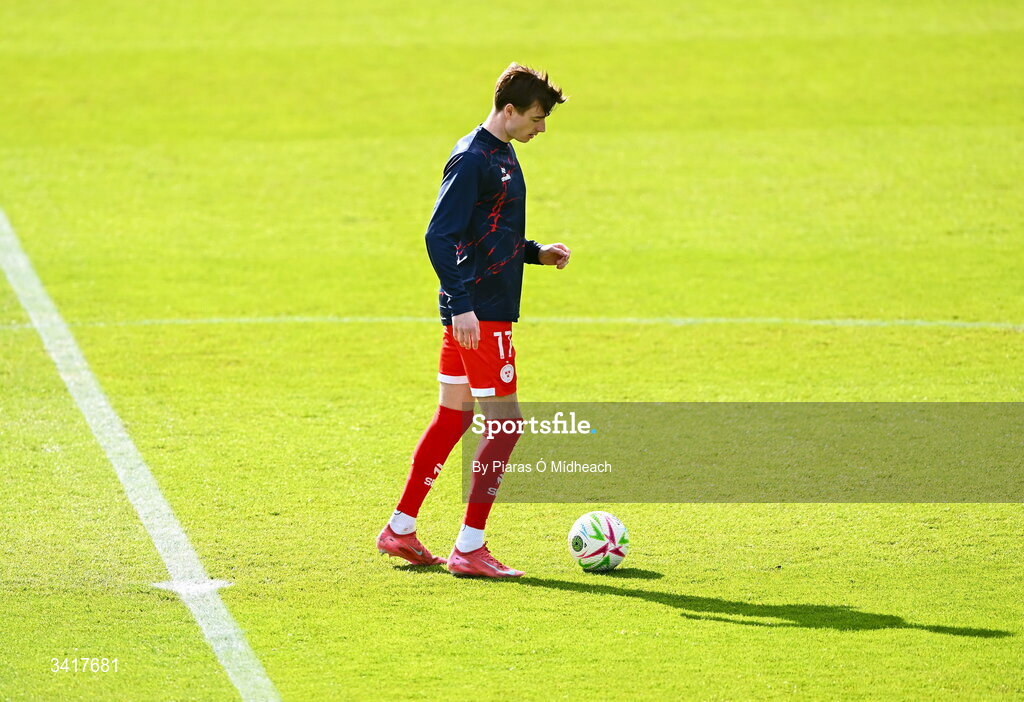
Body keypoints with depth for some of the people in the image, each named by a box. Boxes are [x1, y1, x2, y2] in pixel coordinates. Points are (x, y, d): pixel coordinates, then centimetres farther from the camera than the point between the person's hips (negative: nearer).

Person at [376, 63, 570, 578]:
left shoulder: (501, 154, 15)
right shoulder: (472, 159, -16)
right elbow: (439, 236, -21)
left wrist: (537, 253, 13)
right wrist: (462, 304, -25)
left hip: (478, 311, 10)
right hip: (478, 313, -10)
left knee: (453, 416, 15)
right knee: (505, 423, -7)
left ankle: (400, 529, 22)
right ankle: (469, 548, -4)